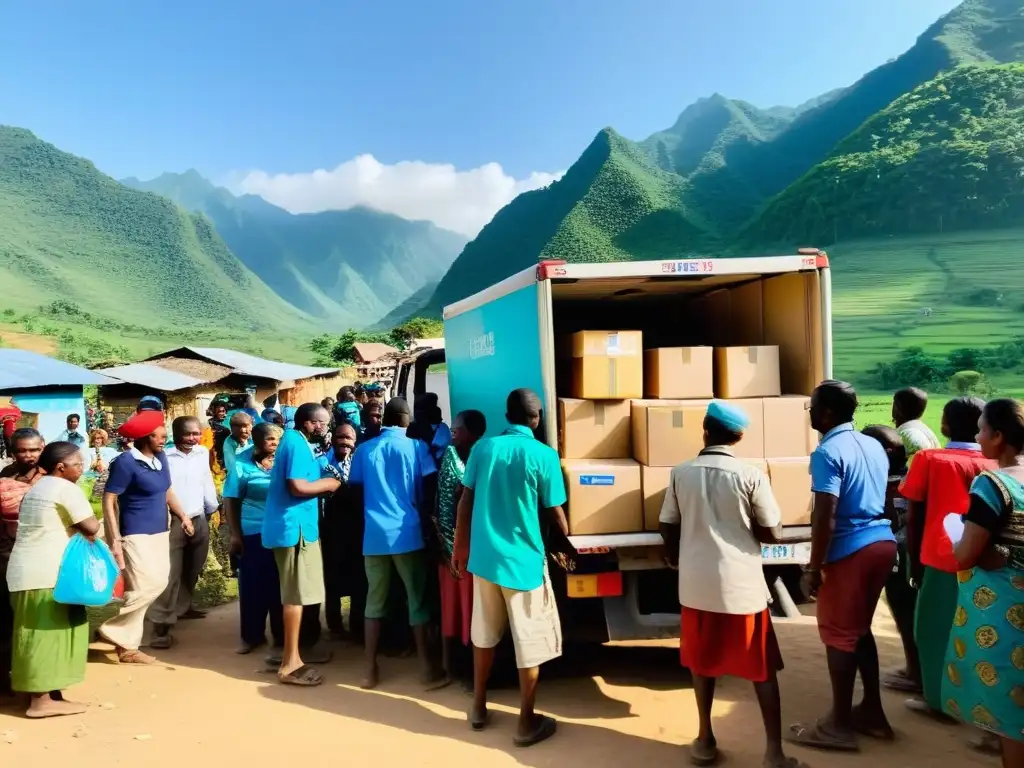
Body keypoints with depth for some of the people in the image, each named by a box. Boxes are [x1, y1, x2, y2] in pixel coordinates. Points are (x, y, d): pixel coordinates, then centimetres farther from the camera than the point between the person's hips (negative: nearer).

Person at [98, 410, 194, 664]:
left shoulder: (160, 457, 6)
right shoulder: (126, 462, -15)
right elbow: (108, 501, -15)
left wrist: (182, 515, 9)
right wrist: (115, 540, -20)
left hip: (159, 532, 8)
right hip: (136, 535, -8)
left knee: (158, 584, 10)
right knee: (146, 587, -14)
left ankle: (128, 645, 22)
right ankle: (113, 630, 7)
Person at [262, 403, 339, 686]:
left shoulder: (293, 441, 16)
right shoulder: (298, 445, -15)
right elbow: (297, 486, -25)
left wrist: (321, 482, 9)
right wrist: (327, 484, -11)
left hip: (292, 525, 11)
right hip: (295, 526, -11)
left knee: (294, 594, 16)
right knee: (297, 594, -4)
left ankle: (290, 656, 25)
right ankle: (290, 663, 3)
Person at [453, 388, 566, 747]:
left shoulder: (483, 448, -1)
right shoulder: (544, 455, -11)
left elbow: (465, 501, 4)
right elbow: (555, 514, -6)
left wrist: (460, 546, 15)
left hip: (483, 556, 4)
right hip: (523, 560, -4)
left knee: (484, 634, 19)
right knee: (530, 642, 8)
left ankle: (478, 707, 31)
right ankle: (527, 723, 17)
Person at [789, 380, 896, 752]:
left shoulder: (828, 452, -15)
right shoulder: (874, 446, 11)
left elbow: (825, 517, -20)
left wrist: (814, 567, -15)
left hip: (850, 550, -8)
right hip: (882, 542, 9)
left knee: (838, 634, 3)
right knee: (859, 629, 20)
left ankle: (840, 724, 11)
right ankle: (872, 711, 28)